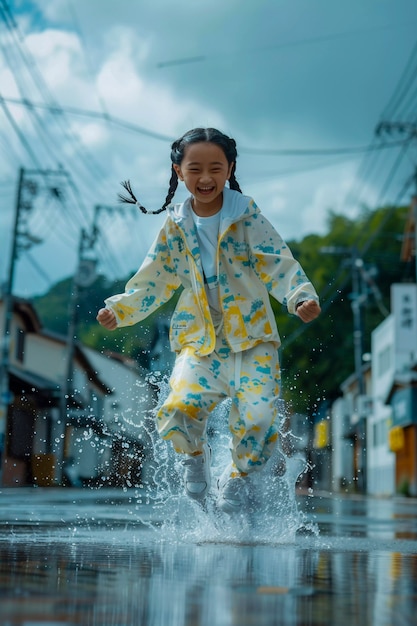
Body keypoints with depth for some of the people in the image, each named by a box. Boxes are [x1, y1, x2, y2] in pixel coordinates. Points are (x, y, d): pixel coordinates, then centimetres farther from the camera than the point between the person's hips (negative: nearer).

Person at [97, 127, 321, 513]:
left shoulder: (247, 216, -3)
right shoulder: (175, 226, 6)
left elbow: (279, 264, -9)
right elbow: (154, 282, 11)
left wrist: (301, 295, -27)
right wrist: (120, 309, -4)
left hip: (252, 339, -2)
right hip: (200, 341, 2)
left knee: (258, 416, -20)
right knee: (176, 415, -20)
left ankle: (239, 474, 14)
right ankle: (196, 454, 17)